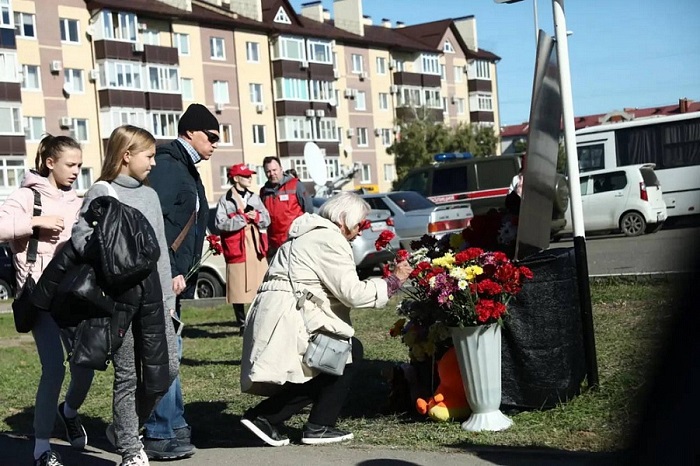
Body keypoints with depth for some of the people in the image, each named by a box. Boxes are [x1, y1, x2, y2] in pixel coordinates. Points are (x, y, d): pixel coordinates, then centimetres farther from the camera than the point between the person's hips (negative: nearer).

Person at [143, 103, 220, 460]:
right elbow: (155, 222, -22)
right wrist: (171, 273, -22)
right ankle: (161, 435, -3)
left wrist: (180, 273, 6)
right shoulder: (168, 165, -12)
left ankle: (172, 425, 22)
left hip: (171, 278, 10)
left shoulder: (186, 170, 19)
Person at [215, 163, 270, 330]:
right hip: (237, 249, -4)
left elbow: (267, 220, 13)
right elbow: (220, 224, -12)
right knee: (239, 289, 0)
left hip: (256, 249, 4)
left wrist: (257, 216, -8)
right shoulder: (225, 200, -2)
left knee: (261, 287, 2)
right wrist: (243, 218, -13)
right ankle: (242, 324, 10)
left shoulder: (255, 198, 15)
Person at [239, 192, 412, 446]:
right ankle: (319, 427, 3)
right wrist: (393, 281, -2)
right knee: (350, 352, 1)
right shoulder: (330, 240, -9)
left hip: (269, 315, 10)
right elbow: (352, 293, -12)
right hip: (288, 319, -10)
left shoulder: (310, 235, 23)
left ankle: (264, 416, 8)